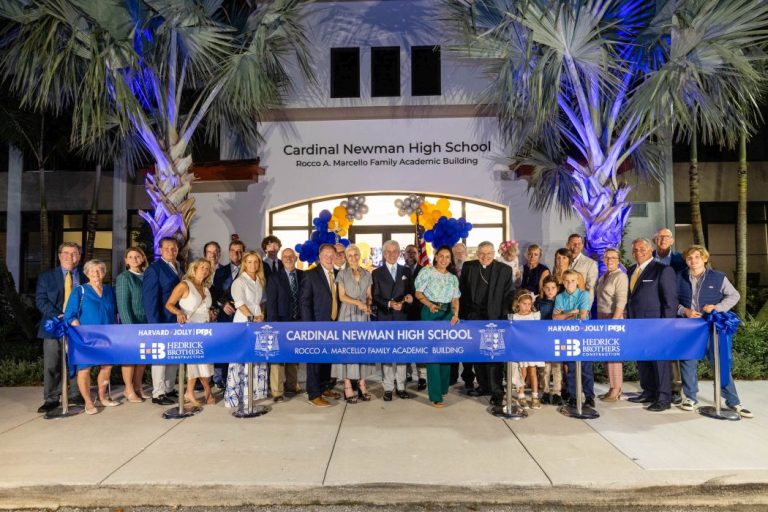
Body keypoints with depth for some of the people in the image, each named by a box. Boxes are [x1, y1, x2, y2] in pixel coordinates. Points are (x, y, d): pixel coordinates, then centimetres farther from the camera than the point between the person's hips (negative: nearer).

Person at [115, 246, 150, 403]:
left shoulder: (146, 276, 8)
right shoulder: (123, 277, -7)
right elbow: (123, 305, -12)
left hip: (146, 323, 5)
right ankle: (129, 390, 14)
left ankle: (137, 387, 21)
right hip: (131, 324, -5)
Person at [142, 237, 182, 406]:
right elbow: (149, 298, -15)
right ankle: (158, 393, 9)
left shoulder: (179, 268, 12)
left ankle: (169, 389, 26)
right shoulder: (154, 269, -10)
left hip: (177, 320, 7)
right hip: (162, 321, -7)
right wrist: (155, 324, -21)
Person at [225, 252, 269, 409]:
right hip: (243, 322, -7)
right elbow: (240, 303, -16)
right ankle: (237, 394, -2)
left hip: (258, 323, 7)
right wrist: (253, 317, -18)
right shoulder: (239, 281, -7)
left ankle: (253, 390, 18)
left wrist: (262, 315, 3)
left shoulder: (260, 281, 13)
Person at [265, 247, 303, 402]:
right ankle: (277, 392, 2)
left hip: (298, 322, 3)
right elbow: (271, 302, -6)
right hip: (281, 322, -3)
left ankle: (292, 386, 24)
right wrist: (274, 324, -13)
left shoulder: (303, 276, 7)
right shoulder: (274, 277, -1)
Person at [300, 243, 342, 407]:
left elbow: (337, 298, 11)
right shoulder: (311, 275, -6)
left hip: (333, 323, 5)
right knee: (315, 359, 0)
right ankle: (314, 394, 9)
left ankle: (325, 387, 28)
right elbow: (304, 301, -8)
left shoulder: (338, 274, 8)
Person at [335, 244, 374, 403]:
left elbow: (369, 296, 12)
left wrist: (368, 305, -9)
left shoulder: (367, 274, 11)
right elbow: (342, 296, -5)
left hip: (363, 315, 3)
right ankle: (347, 387, -2)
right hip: (348, 314, -3)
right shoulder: (342, 274, 2)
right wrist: (358, 303, -17)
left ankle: (361, 384, 8)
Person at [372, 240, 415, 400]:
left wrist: (409, 297, -15)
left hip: (402, 317, 2)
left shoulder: (406, 271, 10)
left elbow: (411, 292, 8)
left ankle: (400, 386, 16)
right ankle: (388, 388, 10)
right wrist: (389, 304, -20)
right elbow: (375, 297, -4)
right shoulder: (377, 273, 3)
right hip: (384, 318, -2)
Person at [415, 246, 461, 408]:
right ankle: (435, 395, -4)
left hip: (447, 314, 5)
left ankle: (443, 387, 26)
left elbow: (455, 299, 10)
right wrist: (429, 304, -21)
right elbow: (418, 293, -3)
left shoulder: (453, 278, 14)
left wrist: (455, 314, -8)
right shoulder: (427, 271, 1)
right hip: (430, 313, -5)